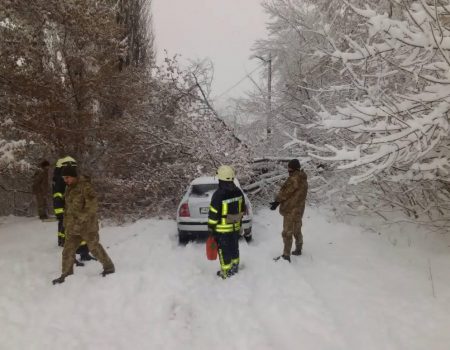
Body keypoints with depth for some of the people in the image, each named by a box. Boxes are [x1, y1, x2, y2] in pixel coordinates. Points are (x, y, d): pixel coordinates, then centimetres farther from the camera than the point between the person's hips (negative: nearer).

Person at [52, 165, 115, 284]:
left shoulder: (85, 186, -16)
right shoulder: (69, 188, 10)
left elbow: (93, 204, -23)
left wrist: (82, 217, -24)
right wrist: (66, 223, 17)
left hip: (87, 225, -7)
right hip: (73, 226, 7)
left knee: (95, 248, 5)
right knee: (68, 251, 8)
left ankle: (109, 267, 22)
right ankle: (66, 274, 21)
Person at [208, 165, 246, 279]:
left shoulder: (218, 195, -23)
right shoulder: (238, 192, -2)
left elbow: (213, 214, -18)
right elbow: (242, 210, 9)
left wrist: (211, 229, -7)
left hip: (222, 229, -6)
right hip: (235, 227, 6)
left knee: (224, 251, 7)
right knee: (234, 247, 21)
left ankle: (226, 273, 17)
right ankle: (235, 268, 38)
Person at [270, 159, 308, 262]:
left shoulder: (294, 179, -22)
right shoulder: (303, 179, 9)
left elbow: (285, 192, -16)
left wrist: (277, 201, -3)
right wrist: (278, 201, 6)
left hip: (291, 210, -10)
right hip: (299, 209, 10)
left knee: (287, 233, -3)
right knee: (297, 231, 23)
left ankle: (286, 255, 0)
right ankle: (298, 249, 37)